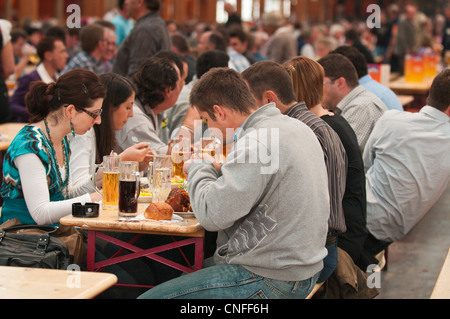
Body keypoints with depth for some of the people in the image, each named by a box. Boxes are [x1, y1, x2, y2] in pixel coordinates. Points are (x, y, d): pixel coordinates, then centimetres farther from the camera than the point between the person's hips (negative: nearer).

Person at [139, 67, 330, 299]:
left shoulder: (258, 142, -22)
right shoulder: (297, 127, 9)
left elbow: (212, 215, -23)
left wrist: (199, 168, -5)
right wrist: (215, 170, 10)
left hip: (270, 280, -10)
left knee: (148, 296, -9)